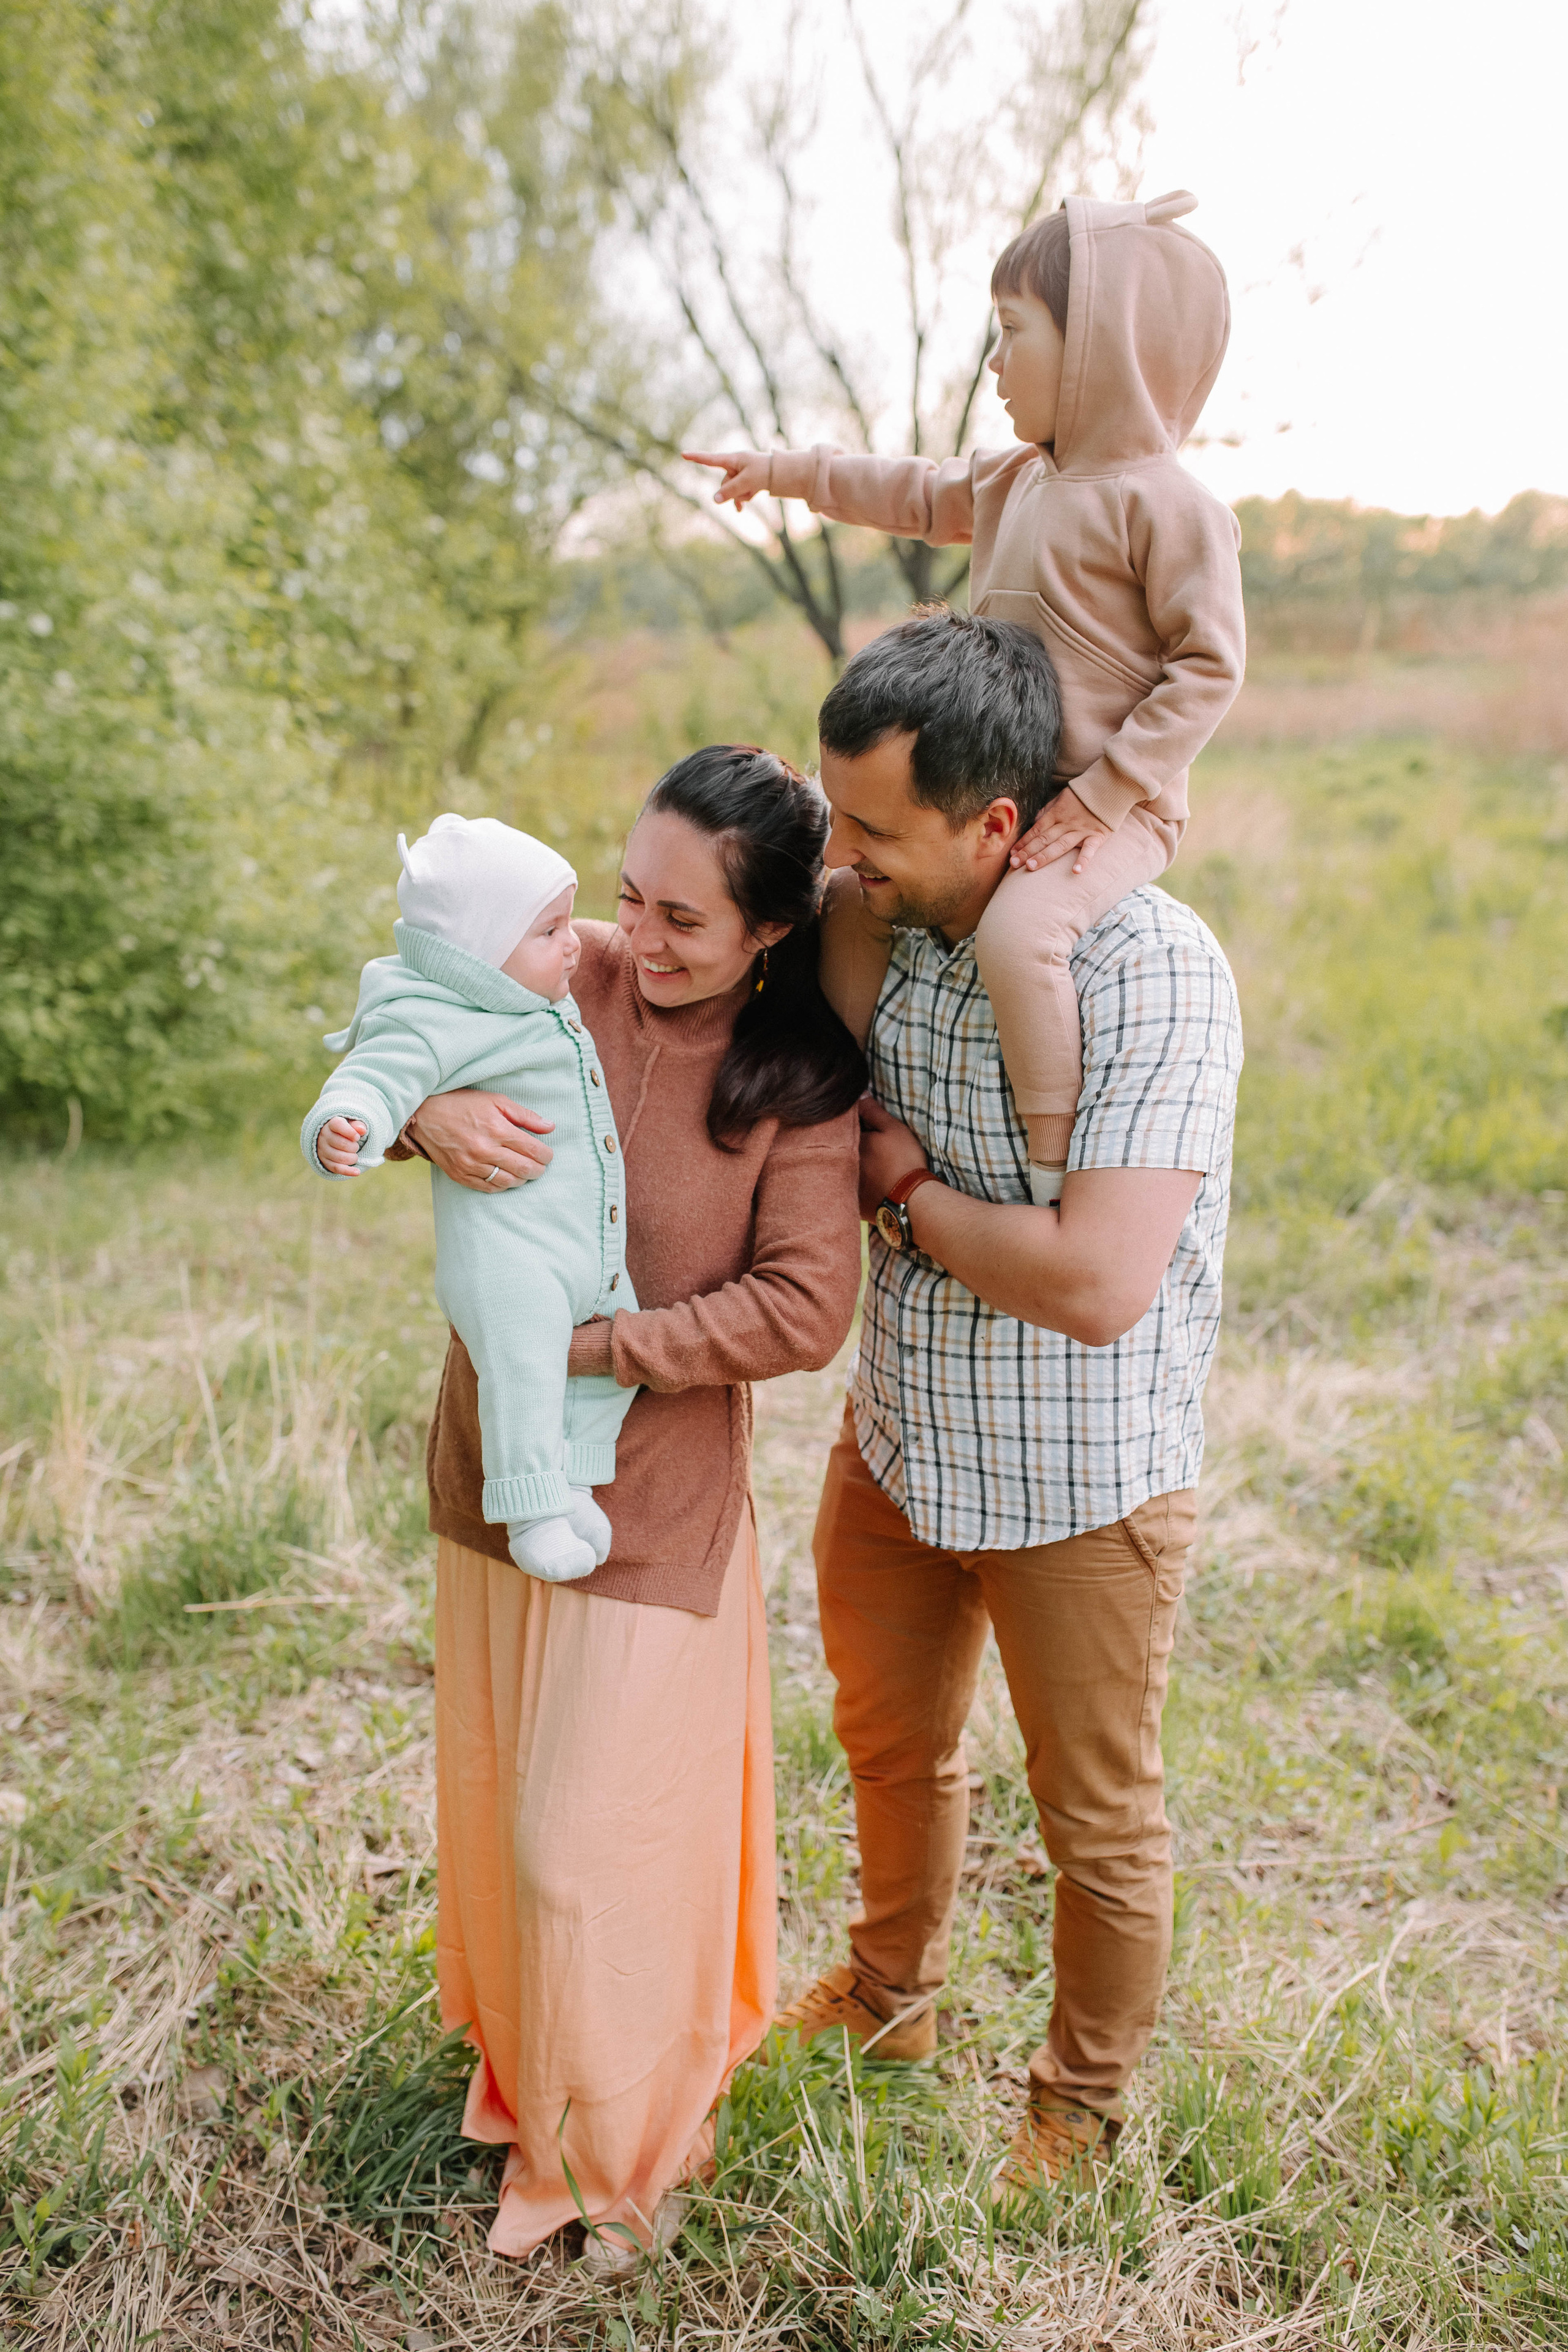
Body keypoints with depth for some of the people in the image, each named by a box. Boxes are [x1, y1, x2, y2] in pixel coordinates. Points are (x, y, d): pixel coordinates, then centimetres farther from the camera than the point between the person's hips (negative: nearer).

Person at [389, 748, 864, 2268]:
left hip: (651, 1510, -5)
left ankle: (625, 2148, 34)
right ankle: (531, 2074, 50)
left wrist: (588, 1347, -21)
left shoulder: (805, 1083, -16)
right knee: (500, 1802, 21)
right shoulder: (573, 975, -6)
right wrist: (427, 1106, -21)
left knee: (586, 1846, 5)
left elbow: (802, 1311, -20)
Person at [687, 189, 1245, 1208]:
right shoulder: (1017, 483, 13)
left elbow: (1210, 664, -17)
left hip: (1110, 814, -9)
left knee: (1017, 933, -34)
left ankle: (1052, 1168, -24)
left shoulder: (1167, 505, -14)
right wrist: (793, 470, 34)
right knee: (854, 909, 9)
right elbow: (922, 494, 31)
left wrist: (1102, 795, -23)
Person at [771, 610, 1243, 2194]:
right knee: (889, 1740, 27)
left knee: (1098, 1824, 16)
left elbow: (1098, 1283, -35)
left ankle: (1082, 2105, 43)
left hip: (1078, 1488, -6)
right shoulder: (878, 926, -7)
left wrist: (905, 1189, -20)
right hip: (895, 1444, 7)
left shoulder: (1150, 969, -28)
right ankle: (890, 1996, 56)